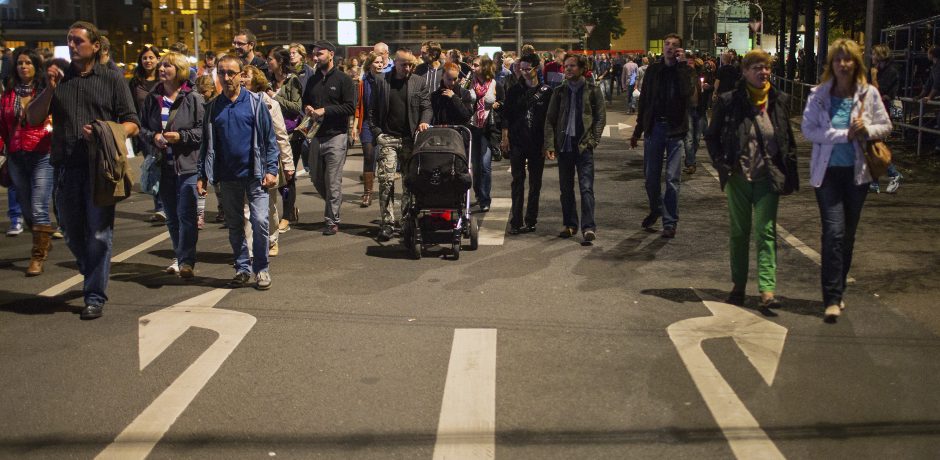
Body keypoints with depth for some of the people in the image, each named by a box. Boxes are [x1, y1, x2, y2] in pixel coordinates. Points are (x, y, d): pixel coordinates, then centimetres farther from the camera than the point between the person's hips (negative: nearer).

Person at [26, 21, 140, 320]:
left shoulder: (112, 81, 5)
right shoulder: (59, 80, 13)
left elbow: (132, 124, 1)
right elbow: (33, 119, 8)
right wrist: (50, 89, -6)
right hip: (66, 168, 4)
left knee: (99, 233, -4)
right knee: (72, 233, 12)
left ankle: (95, 297, 3)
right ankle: (93, 275, 36)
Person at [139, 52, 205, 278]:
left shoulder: (194, 99, -5)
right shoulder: (152, 99, 10)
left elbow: (204, 130, -6)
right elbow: (142, 128, 14)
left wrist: (180, 136, -17)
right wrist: (154, 137, -5)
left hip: (187, 165, -5)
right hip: (163, 166, 5)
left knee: (186, 214, -9)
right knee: (171, 216, 14)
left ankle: (186, 261, -7)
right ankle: (179, 257, 27)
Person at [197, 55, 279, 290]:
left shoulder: (255, 102, -1)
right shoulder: (213, 107, 8)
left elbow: (269, 137, -1)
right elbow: (207, 144, 12)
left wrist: (271, 169, -9)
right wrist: (203, 175, 7)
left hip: (254, 174, -3)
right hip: (227, 176, 4)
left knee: (259, 221, -8)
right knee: (234, 225, 10)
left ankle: (261, 269, 5)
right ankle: (242, 268, 21)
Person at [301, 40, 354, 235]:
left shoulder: (343, 79, -2)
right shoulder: (312, 81, 15)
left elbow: (350, 107, -9)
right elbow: (305, 102, 24)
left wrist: (325, 110, -15)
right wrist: (307, 109, 1)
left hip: (336, 135, -6)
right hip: (317, 136, 6)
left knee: (333, 181, -6)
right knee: (316, 178, 10)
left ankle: (332, 220, 2)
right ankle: (333, 207, 32)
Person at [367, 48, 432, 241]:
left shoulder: (419, 83, 7)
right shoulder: (381, 82, 6)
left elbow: (426, 107, 6)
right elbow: (372, 111, 7)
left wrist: (424, 122, -14)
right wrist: (377, 133, -3)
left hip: (411, 139, 1)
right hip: (388, 138, -1)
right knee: (386, 179, -10)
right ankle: (388, 222, -6)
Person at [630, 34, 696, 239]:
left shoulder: (685, 70, -2)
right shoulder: (653, 70, 6)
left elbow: (688, 93, -23)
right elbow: (643, 100, 10)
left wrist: (682, 65, -20)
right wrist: (638, 129, 10)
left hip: (675, 129, -3)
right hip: (654, 127, 3)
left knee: (672, 178, -1)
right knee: (651, 175, 11)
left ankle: (670, 222, 6)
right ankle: (656, 209, 35)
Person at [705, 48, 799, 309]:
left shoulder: (780, 101, 3)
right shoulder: (729, 101, -4)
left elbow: (789, 140, 11)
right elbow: (711, 137, 5)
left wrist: (789, 174, 5)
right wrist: (722, 164, -6)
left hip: (767, 178, 0)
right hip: (738, 177, 0)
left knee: (766, 231, -6)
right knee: (739, 233, 10)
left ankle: (767, 289, -9)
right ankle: (738, 286, 21)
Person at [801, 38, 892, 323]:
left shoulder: (869, 94, 1)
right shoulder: (819, 95, -3)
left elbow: (885, 126, 6)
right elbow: (808, 129, -10)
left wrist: (867, 130, -15)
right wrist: (845, 134, -17)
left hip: (857, 171, 3)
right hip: (828, 171, -3)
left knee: (848, 235, 11)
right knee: (834, 233, -12)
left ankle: (837, 292, 25)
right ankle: (832, 299, -10)